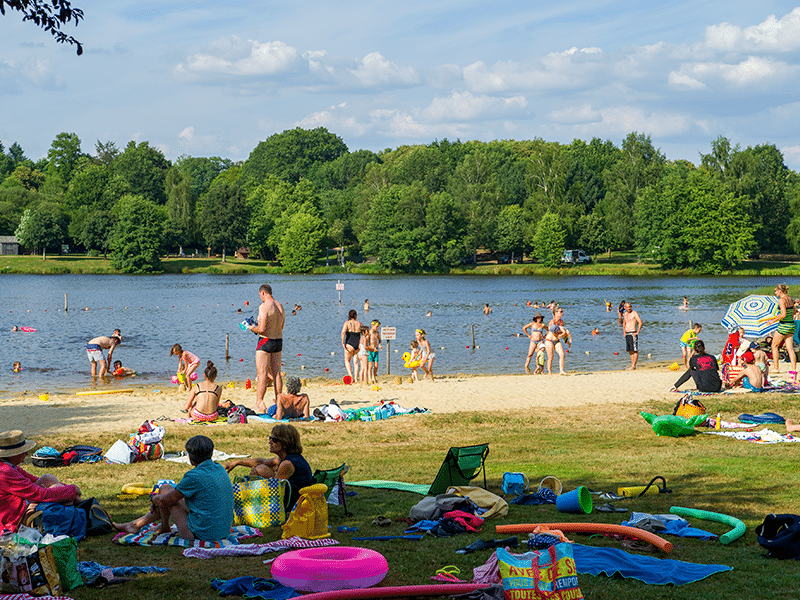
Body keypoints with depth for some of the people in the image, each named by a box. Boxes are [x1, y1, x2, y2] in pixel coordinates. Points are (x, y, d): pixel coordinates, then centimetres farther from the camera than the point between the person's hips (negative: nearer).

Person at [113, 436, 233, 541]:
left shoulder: (194, 476, -21)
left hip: (201, 534, -8)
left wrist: (153, 498, 14)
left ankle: (164, 527, 29)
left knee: (165, 488, 5)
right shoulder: (219, 469, 5)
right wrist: (158, 500, 23)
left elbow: (165, 500, -9)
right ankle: (136, 524, 40)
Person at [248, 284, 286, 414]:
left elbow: (262, 329, -22)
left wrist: (252, 328, -1)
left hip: (265, 341, -8)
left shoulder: (264, 307, -16)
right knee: (276, 373, 13)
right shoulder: (280, 306, 9)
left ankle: (259, 404, -5)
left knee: (262, 374, -5)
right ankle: (278, 402, 16)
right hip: (278, 340, 8)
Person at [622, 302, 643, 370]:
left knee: (635, 350, -7)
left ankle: (633, 366, -10)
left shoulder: (634, 313, -7)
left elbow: (640, 322, -15)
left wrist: (637, 332, -16)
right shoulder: (625, 314, 16)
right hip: (627, 334, 8)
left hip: (633, 334, -8)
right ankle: (632, 365, 13)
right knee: (630, 351, 9)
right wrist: (624, 332, 20)